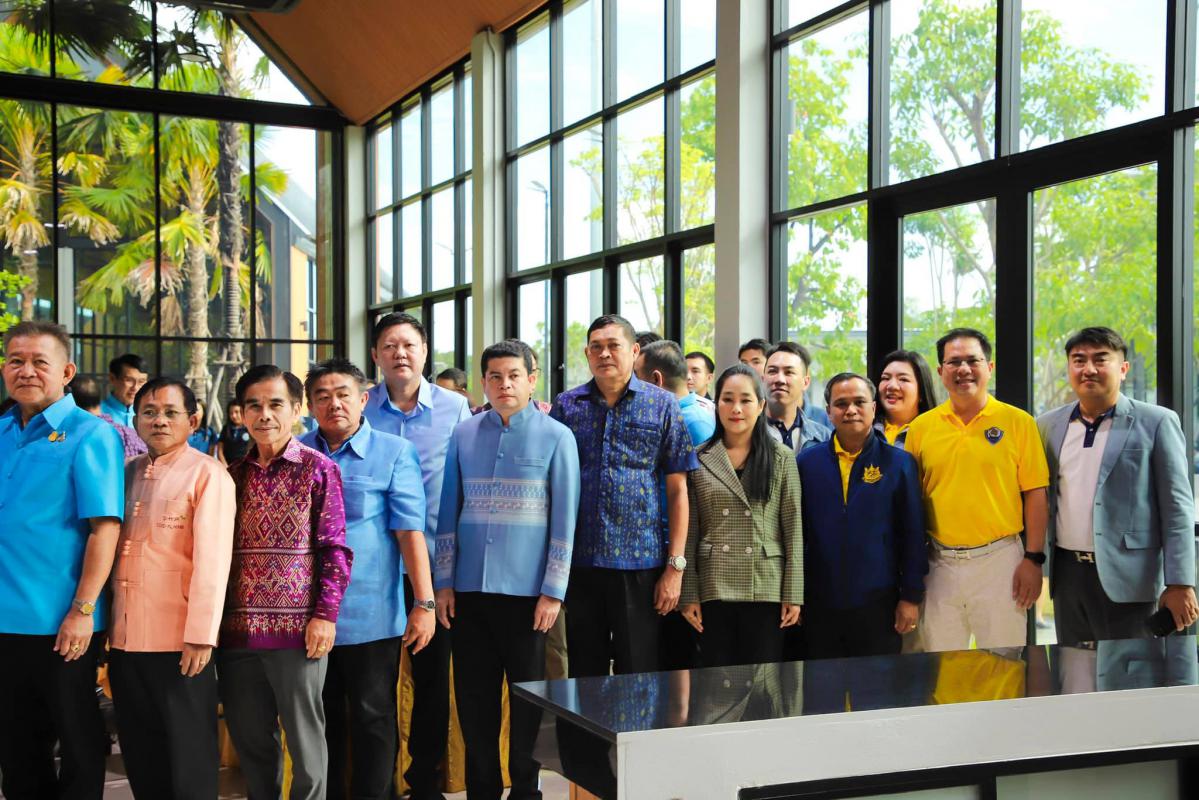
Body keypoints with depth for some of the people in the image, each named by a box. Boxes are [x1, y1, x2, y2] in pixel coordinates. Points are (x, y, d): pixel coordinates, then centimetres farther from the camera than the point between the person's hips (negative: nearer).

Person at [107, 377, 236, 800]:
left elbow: (212, 558, -13)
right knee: (140, 751, 14)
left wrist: (201, 635, -18)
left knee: (189, 750, 4)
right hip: (125, 637, 6)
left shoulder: (207, 474, -6)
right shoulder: (126, 473, 13)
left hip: (179, 640, -6)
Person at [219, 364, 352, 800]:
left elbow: (335, 550, -5)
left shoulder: (318, 469, -1)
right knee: (249, 738, 12)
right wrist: (215, 620, 8)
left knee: (304, 737, 4)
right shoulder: (233, 474, 11)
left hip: (297, 628, -4)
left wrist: (325, 615, -13)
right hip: (238, 629, 4)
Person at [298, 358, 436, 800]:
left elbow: (410, 531, -8)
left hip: (371, 616, -3)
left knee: (372, 722, 6)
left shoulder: (394, 452, -3)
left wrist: (424, 603, -12)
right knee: (320, 723, 15)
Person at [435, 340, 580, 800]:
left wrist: (553, 591, -9)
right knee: (472, 695, 9)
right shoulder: (464, 435, 6)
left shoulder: (556, 437, -2)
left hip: (526, 589, -3)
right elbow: (448, 513, 9)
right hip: (470, 589, 3)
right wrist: (444, 583, 4)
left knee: (528, 694, 8)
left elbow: (564, 519, -4)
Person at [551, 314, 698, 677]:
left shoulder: (662, 405, 3)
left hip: (640, 562, -2)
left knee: (638, 677, 6)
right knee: (583, 675, 11)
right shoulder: (566, 405, 8)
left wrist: (675, 566, -5)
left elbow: (677, 490, 2)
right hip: (579, 561, 2)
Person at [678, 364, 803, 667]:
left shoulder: (781, 458, 4)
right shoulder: (698, 459, 5)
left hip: (766, 590, 0)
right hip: (713, 589, 1)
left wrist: (793, 594, -3)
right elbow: (689, 532, 4)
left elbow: (793, 528, 2)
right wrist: (689, 595, -1)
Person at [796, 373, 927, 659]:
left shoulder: (899, 463, 0)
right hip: (820, 604, 1)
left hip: (879, 603, -1)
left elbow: (913, 534, 1)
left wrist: (911, 596, -2)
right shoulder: (807, 462, 4)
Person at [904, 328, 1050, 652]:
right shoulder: (920, 427, 5)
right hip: (939, 564, 2)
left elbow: (1035, 494, -1)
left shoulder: (1018, 422, -1)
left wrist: (1033, 559, -6)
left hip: (1000, 560, -2)